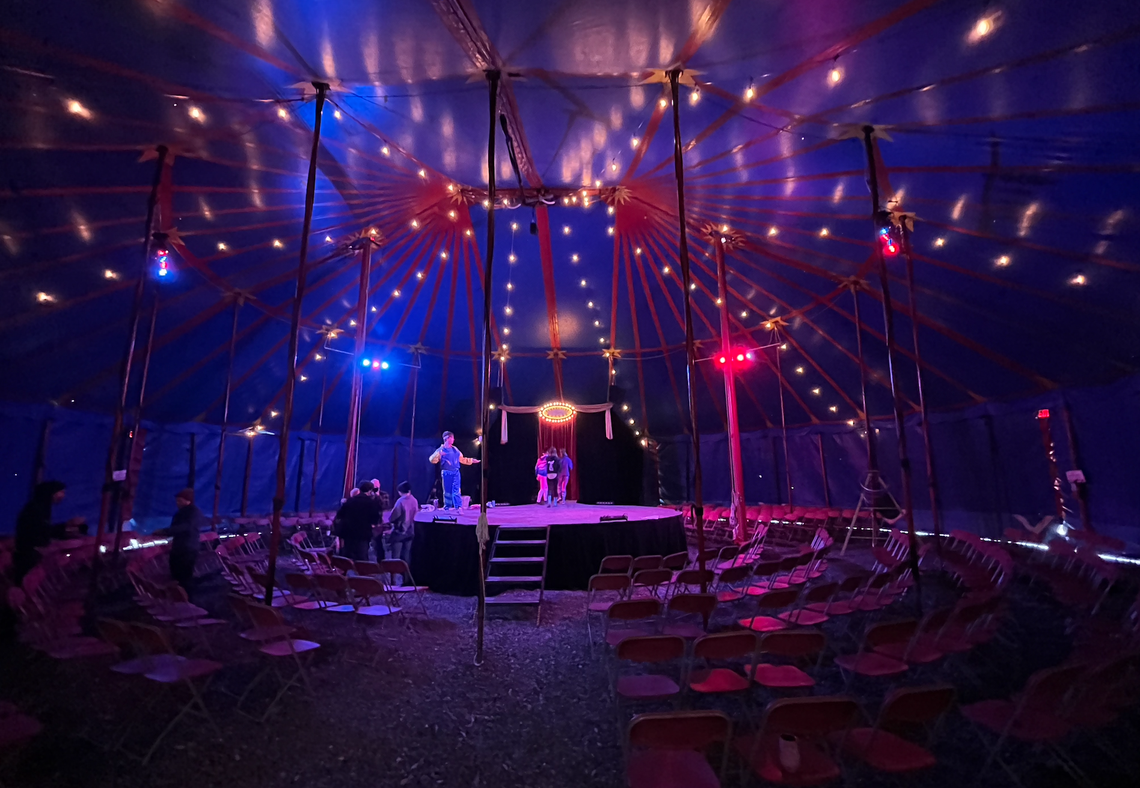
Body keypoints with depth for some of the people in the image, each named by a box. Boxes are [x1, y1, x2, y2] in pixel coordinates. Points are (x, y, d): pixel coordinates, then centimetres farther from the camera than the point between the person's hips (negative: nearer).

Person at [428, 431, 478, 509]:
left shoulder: (455, 449, 17)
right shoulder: (441, 450, 0)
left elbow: (462, 459, 27)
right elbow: (432, 460, -9)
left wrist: (471, 460, 23)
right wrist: (438, 454, -28)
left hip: (456, 472, 4)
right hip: (446, 473, -3)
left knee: (456, 490, -6)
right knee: (447, 491, 2)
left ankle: (458, 507, -11)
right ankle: (447, 508, 13)